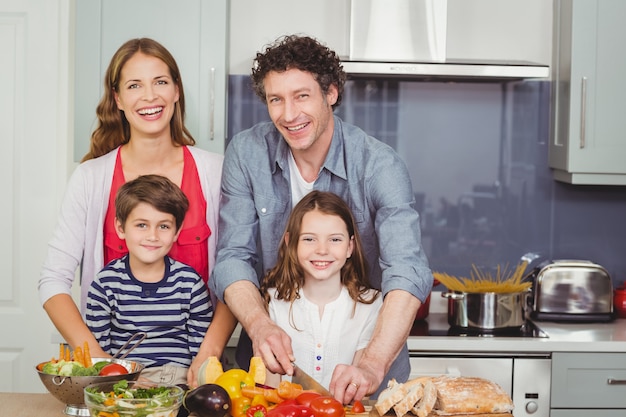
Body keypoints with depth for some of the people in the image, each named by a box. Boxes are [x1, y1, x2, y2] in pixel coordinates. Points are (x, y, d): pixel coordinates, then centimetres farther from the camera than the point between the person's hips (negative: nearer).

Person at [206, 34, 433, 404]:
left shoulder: (379, 165, -13)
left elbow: (408, 272, -24)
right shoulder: (246, 153, -3)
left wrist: (373, 363, -39)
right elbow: (234, 258, -5)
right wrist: (259, 325, -25)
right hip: (273, 359, 1)